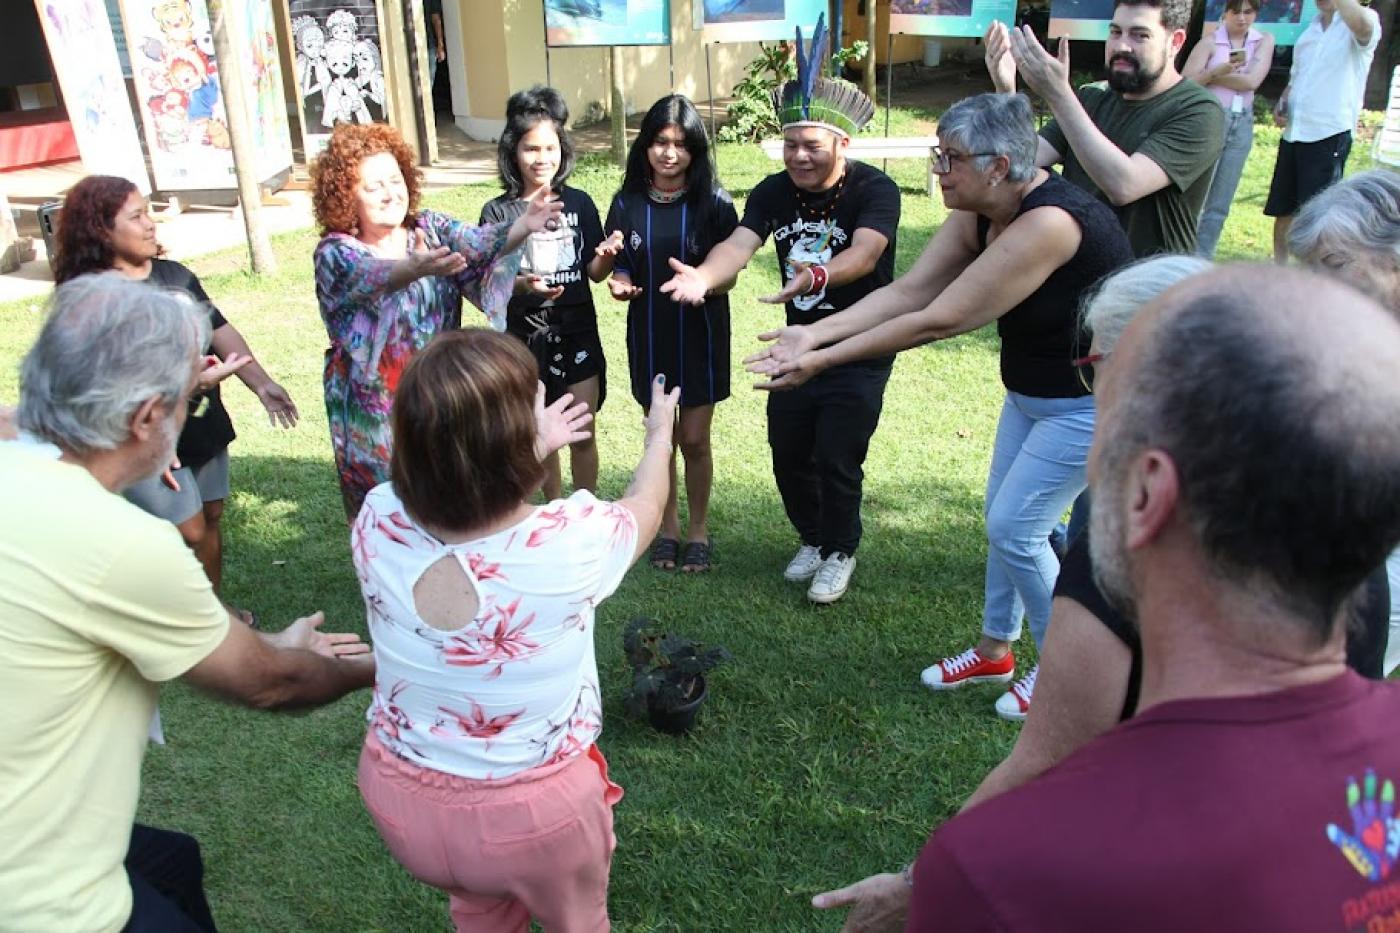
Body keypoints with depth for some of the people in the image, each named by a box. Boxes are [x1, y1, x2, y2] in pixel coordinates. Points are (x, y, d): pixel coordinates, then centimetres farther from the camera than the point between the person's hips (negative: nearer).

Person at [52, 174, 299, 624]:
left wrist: (261, 383, -9)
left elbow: (221, 331, 4)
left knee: (211, 517, 16)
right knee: (189, 534, -1)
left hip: (203, 423, 7)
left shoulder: (175, 275, 6)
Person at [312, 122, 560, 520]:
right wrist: (414, 269, -57)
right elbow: (369, 277, -35)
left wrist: (521, 227, -40)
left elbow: (477, 244, -20)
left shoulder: (431, 228, -2)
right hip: (375, 407, -3)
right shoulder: (334, 253, -14)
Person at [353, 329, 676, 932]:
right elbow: (644, 507, -3)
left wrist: (531, 448, 19)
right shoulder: (571, 541, -29)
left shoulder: (377, 522, -20)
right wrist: (660, 435, 17)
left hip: (399, 798, 4)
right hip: (535, 812, -3)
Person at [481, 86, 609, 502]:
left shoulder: (578, 203, 1)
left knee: (582, 435, 4)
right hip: (525, 337, -1)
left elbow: (594, 273, 3)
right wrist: (522, 285, -25)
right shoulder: (498, 212, -5)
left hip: (578, 331, 1)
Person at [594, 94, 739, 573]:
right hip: (648, 335, 2)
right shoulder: (627, 203, -2)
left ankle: (698, 528, 24)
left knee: (694, 439, 3)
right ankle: (668, 526, 31)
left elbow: (727, 277, -8)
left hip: (700, 334, -2)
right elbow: (620, 270, 3)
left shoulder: (714, 203, -9)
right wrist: (618, 281, -20)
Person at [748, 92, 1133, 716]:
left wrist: (824, 360, -30)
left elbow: (937, 321, -34)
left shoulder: (1048, 223, -33)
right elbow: (907, 291, -10)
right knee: (1003, 517, 14)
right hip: (1032, 390, 9)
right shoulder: (980, 215, -5)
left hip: (1092, 401, -9)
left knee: (1014, 528, -5)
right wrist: (814, 333, -22)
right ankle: (995, 650, 33)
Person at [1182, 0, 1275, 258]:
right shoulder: (1211, 40, -2)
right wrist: (1217, 71, -24)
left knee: (1219, 205, 7)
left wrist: (1208, 75, -7)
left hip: (1242, 124, 4)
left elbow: (1252, 81, -7)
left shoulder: (1264, 41, 7)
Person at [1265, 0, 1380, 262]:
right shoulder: (1311, 28, 18)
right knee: (1282, 212, 12)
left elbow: (1363, 27, -31)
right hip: (1293, 132, 7)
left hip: (1329, 134, -7)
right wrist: (1281, 103, 8)